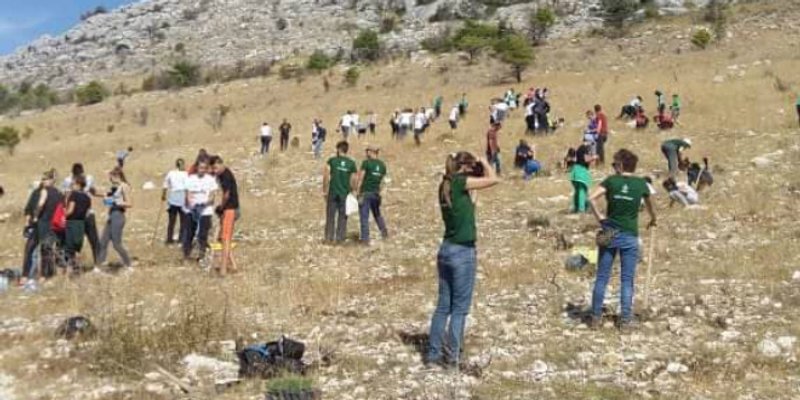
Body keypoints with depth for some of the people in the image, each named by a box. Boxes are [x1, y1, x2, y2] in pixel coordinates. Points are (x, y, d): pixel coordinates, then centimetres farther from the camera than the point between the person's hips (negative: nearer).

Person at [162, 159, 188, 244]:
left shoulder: (170, 174, 5)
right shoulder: (185, 174, -5)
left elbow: (165, 187, 5)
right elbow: (186, 188, -12)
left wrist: (163, 196, 18)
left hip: (172, 199, 4)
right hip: (182, 199, -4)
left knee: (171, 220, 10)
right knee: (183, 220, 6)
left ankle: (169, 238, 11)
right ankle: (181, 238, 6)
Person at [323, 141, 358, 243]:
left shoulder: (332, 160, -2)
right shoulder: (351, 163, 2)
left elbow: (326, 176, -9)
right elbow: (353, 181, 1)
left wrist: (324, 190, -2)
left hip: (333, 193, -1)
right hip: (345, 194, 1)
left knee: (330, 216, 7)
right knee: (342, 217, 9)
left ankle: (329, 238, 7)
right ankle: (340, 238, 9)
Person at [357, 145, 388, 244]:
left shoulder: (366, 163, -10)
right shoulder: (382, 165, 6)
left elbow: (361, 178, -11)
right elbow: (382, 180, 10)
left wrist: (358, 192, -6)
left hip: (365, 192, -5)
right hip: (376, 193, 5)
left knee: (364, 217, -1)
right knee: (377, 214, 25)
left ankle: (365, 238, -2)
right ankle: (384, 231, 24)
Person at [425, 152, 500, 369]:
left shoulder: (446, 185, 9)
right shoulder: (459, 182, -14)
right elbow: (494, 180, -15)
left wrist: (472, 188, 12)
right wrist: (485, 164, 1)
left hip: (446, 249, 8)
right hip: (462, 253, -8)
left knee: (443, 306, 12)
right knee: (459, 308, 1)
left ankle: (433, 353, 15)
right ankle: (452, 357, 5)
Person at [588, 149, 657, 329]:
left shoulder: (611, 180, -2)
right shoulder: (641, 184, 2)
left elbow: (592, 198, -15)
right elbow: (649, 205, 20)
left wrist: (600, 217, -4)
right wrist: (653, 219, 39)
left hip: (610, 233, 0)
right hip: (630, 236, 0)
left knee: (602, 277, 7)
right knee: (627, 280, 6)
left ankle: (595, 317, 10)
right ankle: (626, 319, 8)